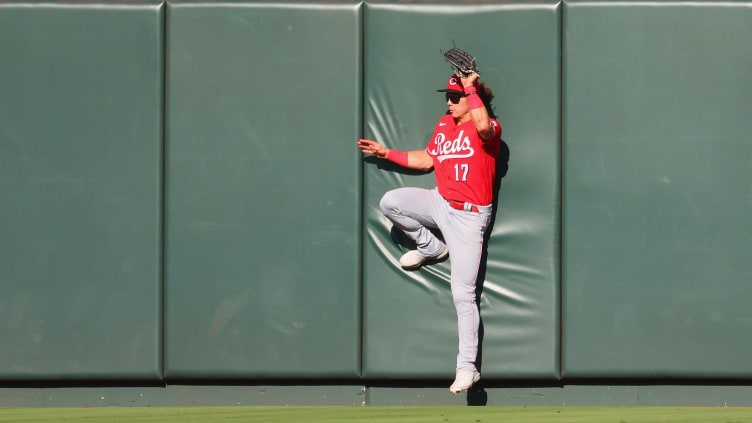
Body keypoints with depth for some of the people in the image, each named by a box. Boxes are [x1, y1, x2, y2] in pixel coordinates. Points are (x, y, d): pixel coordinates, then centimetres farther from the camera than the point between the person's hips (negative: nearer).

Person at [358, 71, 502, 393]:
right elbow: (426, 160, 22)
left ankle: (467, 367, -8)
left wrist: (471, 88, -29)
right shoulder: (443, 125, 10)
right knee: (390, 203, -12)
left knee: (463, 294, -11)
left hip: (468, 216, -7)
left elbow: (483, 126, -40)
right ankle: (432, 248, 11)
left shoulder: (488, 128, -14)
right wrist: (386, 153, 18)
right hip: (440, 203, 7)